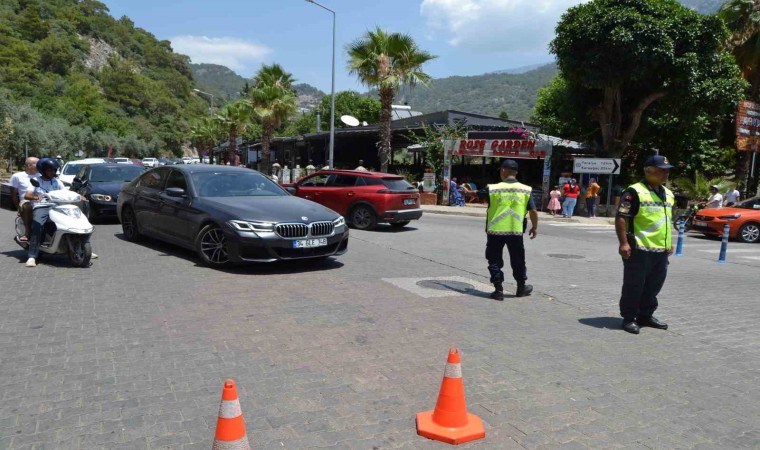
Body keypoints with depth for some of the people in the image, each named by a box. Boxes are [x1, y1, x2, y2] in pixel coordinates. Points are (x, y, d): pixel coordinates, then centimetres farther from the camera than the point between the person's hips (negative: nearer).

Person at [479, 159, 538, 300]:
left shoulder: (493, 188, -7)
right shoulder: (526, 190, -2)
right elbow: (533, 211, -2)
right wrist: (535, 227, 12)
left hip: (495, 231, -2)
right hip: (516, 231, 2)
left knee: (495, 261, 9)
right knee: (518, 261, 17)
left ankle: (498, 289, 7)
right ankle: (521, 287, 29)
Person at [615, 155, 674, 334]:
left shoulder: (668, 194, 16)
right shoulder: (635, 192, -11)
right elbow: (621, 218, -15)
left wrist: (669, 243, 22)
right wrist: (624, 243, -19)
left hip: (661, 251, 8)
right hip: (639, 250, -8)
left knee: (653, 286, 15)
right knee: (634, 286, 0)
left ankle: (646, 315, 28)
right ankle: (629, 318, 10)